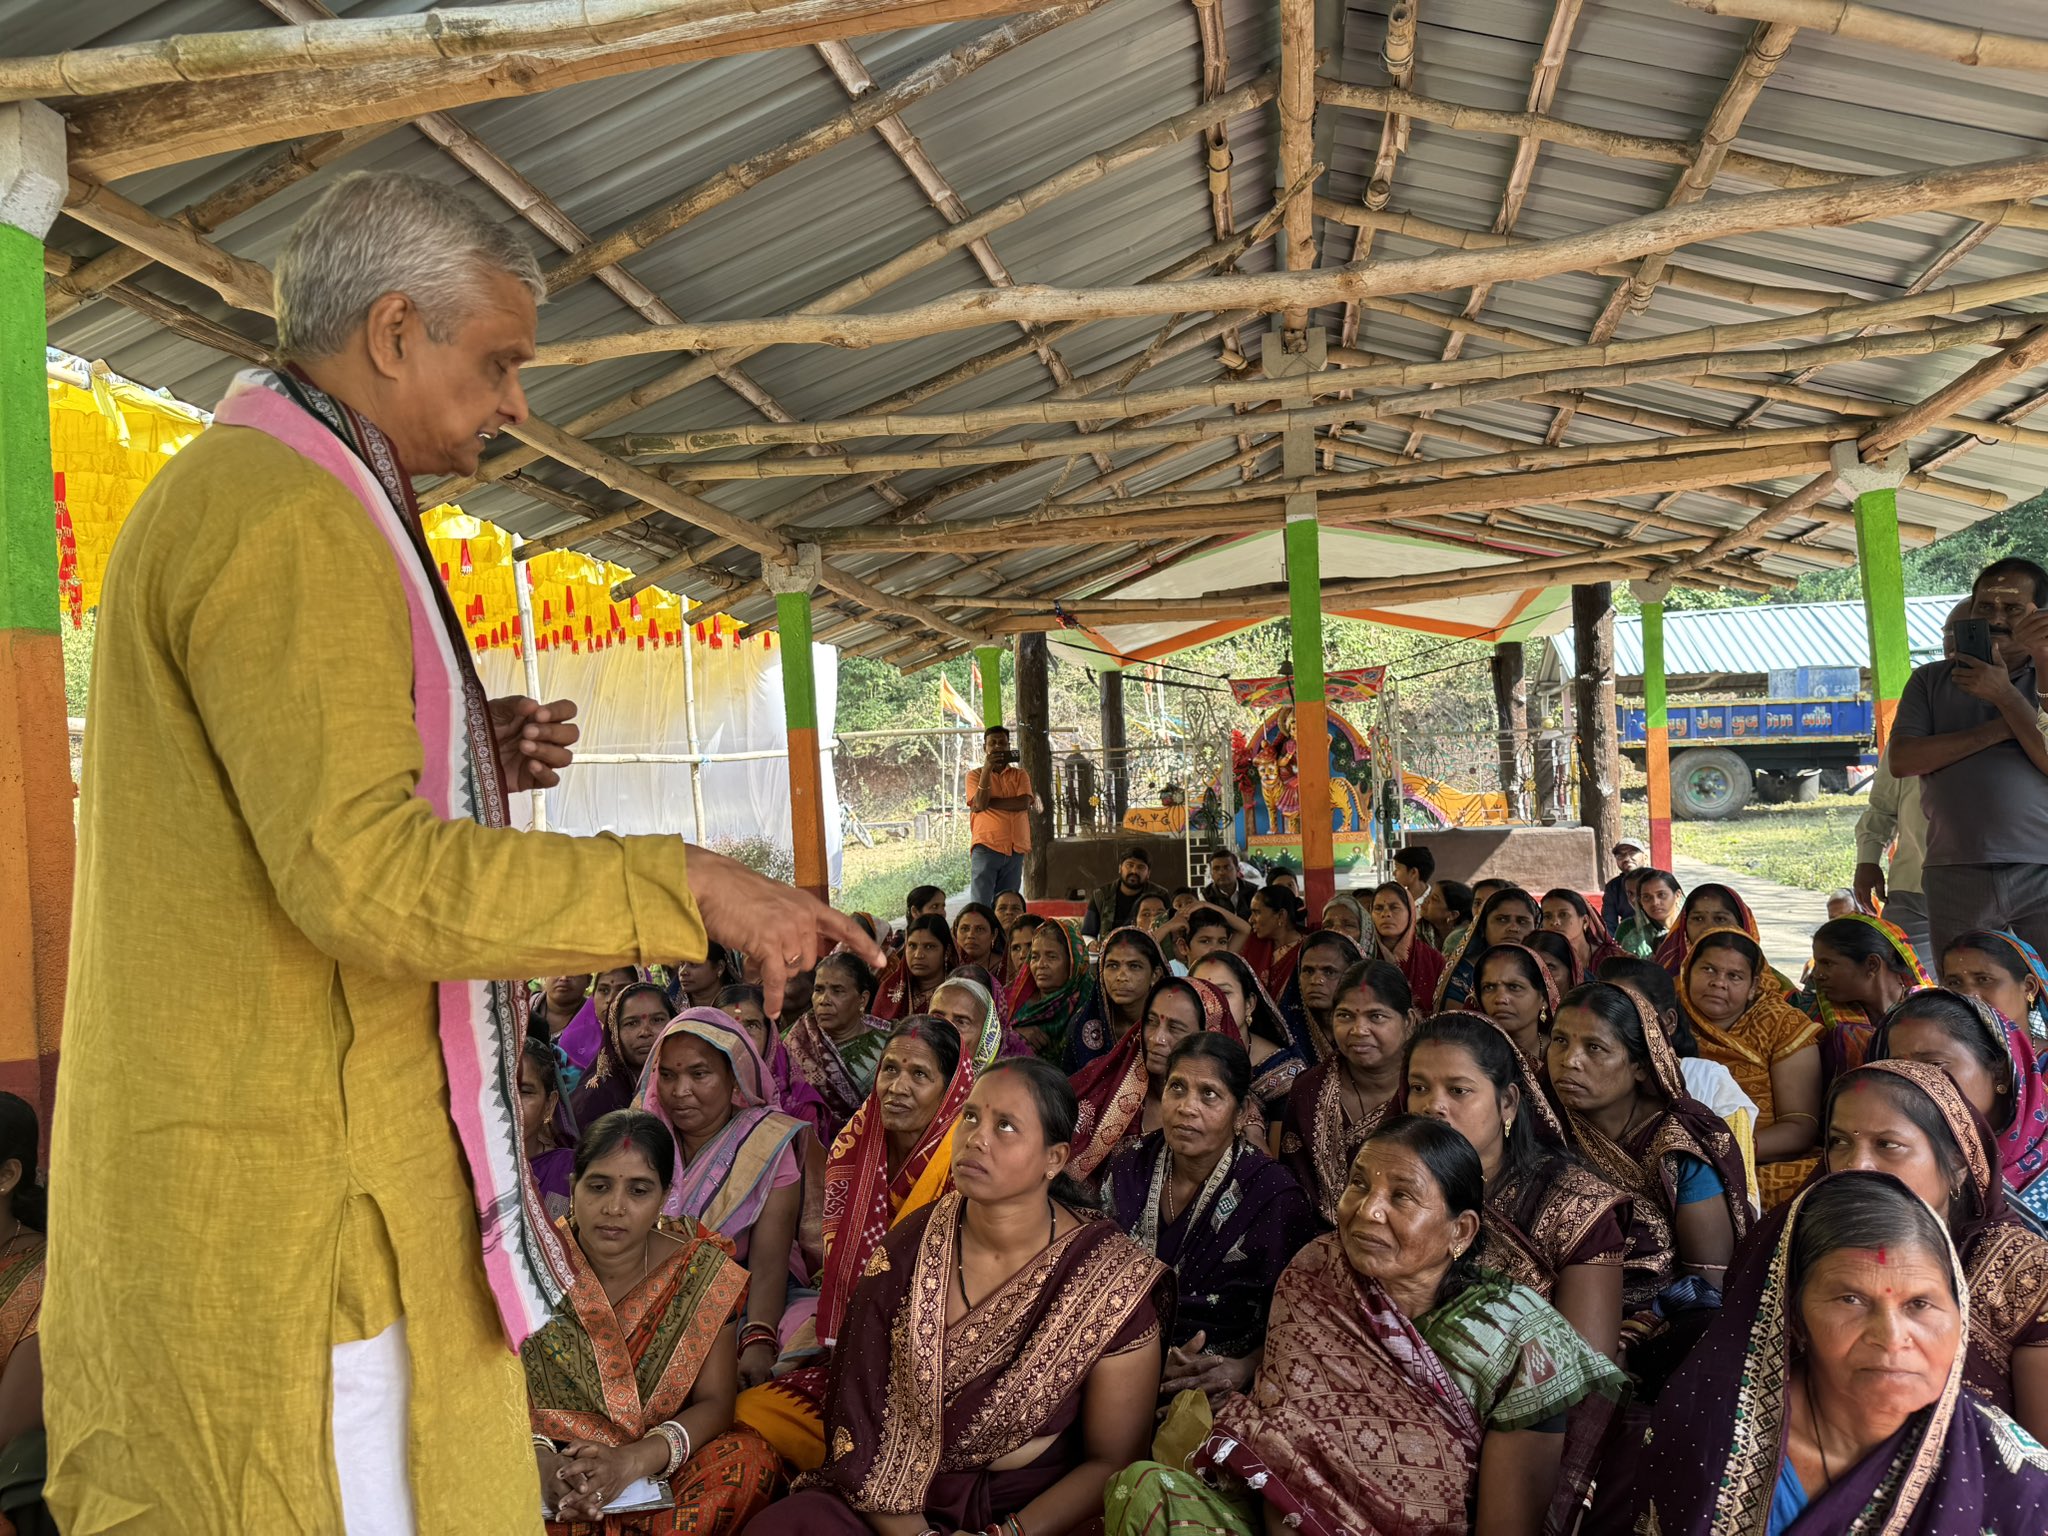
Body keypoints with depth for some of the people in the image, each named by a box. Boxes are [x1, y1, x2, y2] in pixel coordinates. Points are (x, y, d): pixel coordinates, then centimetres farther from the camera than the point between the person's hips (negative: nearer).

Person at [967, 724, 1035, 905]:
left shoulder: (1020, 774, 14)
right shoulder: (975, 774, 9)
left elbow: (1023, 803, -4)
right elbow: (979, 803, -8)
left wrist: (989, 802, -7)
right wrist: (987, 768, -11)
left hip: (1014, 849, 3)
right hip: (986, 847, -3)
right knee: (980, 907, -11)